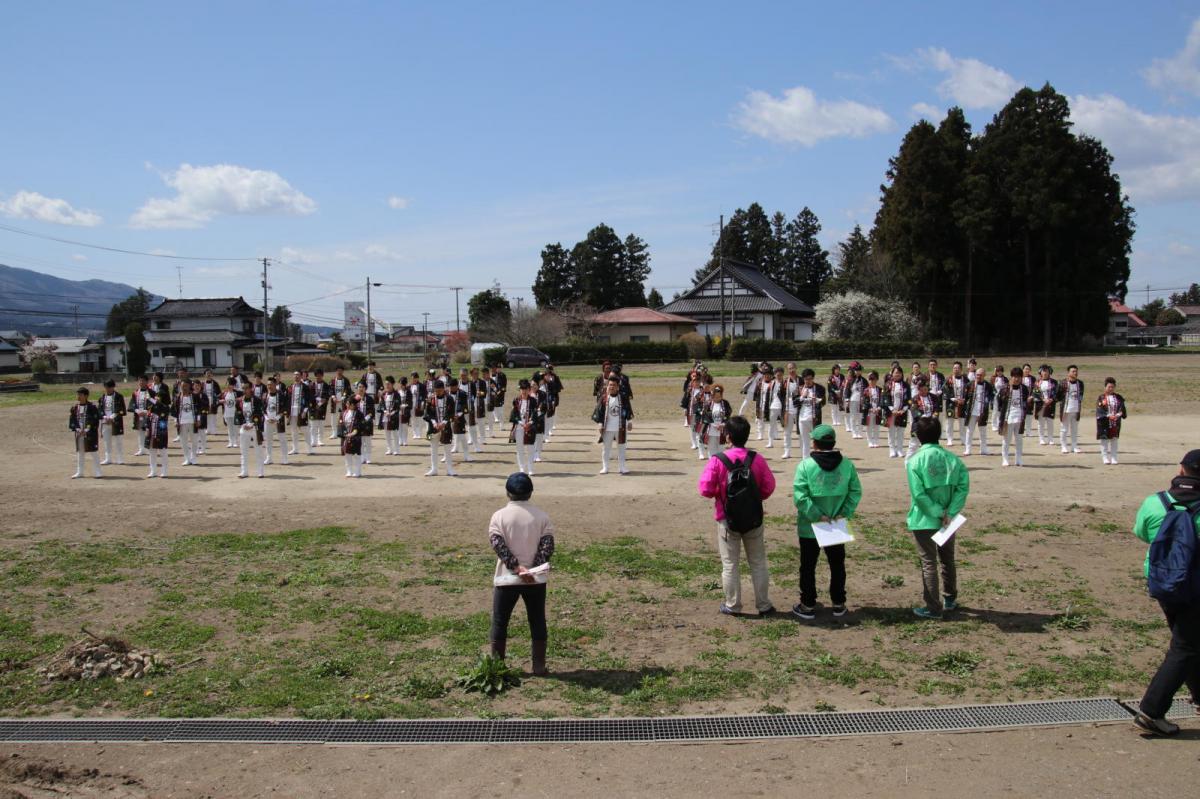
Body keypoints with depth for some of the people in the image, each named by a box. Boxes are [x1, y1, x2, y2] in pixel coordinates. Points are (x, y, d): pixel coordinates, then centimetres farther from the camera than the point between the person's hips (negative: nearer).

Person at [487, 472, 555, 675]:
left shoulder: (499, 516, -3)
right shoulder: (541, 516, 1)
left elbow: (498, 545, -15)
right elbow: (548, 546, -10)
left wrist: (516, 568, -18)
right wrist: (532, 570, -15)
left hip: (506, 578, -1)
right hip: (536, 579, 1)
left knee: (499, 622, 10)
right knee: (537, 622, 11)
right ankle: (539, 666, 13)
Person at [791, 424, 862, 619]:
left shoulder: (806, 465, -16)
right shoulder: (847, 464, -5)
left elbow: (799, 496, -22)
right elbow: (856, 491, -6)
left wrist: (817, 516, -17)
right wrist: (845, 513, -7)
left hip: (809, 527, -3)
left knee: (808, 567, 10)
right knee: (837, 565, 18)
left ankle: (808, 606, 17)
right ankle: (838, 605, 27)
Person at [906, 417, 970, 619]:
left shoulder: (915, 460, -14)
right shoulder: (952, 458, -3)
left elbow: (918, 494, -20)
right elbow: (963, 486, -10)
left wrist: (938, 513, -13)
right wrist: (949, 513, -13)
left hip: (924, 520, -4)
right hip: (947, 520, 4)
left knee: (929, 563, 5)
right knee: (948, 559, 21)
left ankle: (933, 608, 10)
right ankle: (950, 599, 36)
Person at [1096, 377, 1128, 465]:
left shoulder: (1119, 398, 8)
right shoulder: (1101, 398, -3)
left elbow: (1122, 409, 4)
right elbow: (1099, 411, -10)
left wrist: (1118, 415, -17)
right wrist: (1108, 416, -21)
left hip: (1115, 423, 3)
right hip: (1104, 423, -3)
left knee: (1114, 440, 8)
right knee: (1104, 441, 0)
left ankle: (1113, 459, 14)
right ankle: (1106, 459, 8)